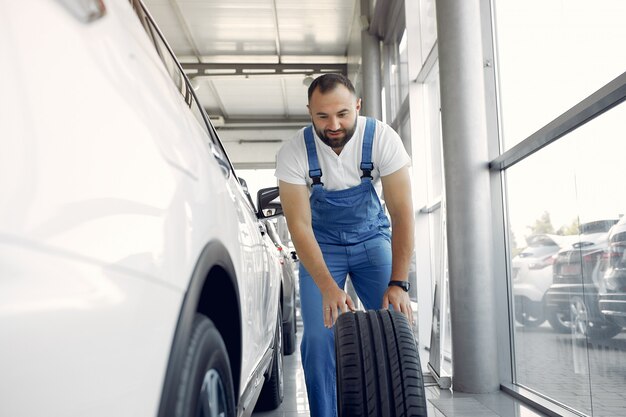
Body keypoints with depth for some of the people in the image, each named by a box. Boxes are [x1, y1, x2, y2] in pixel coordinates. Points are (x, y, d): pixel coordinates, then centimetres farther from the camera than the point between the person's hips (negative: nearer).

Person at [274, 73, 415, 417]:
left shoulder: (382, 139, -22)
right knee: (319, 338, -8)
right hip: (321, 245, 0)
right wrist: (328, 287, -37)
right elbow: (299, 225, -25)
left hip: (372, 238, 1)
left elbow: (402, 212, -23)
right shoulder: (293, 153, -22)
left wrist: (398, 283, -30)